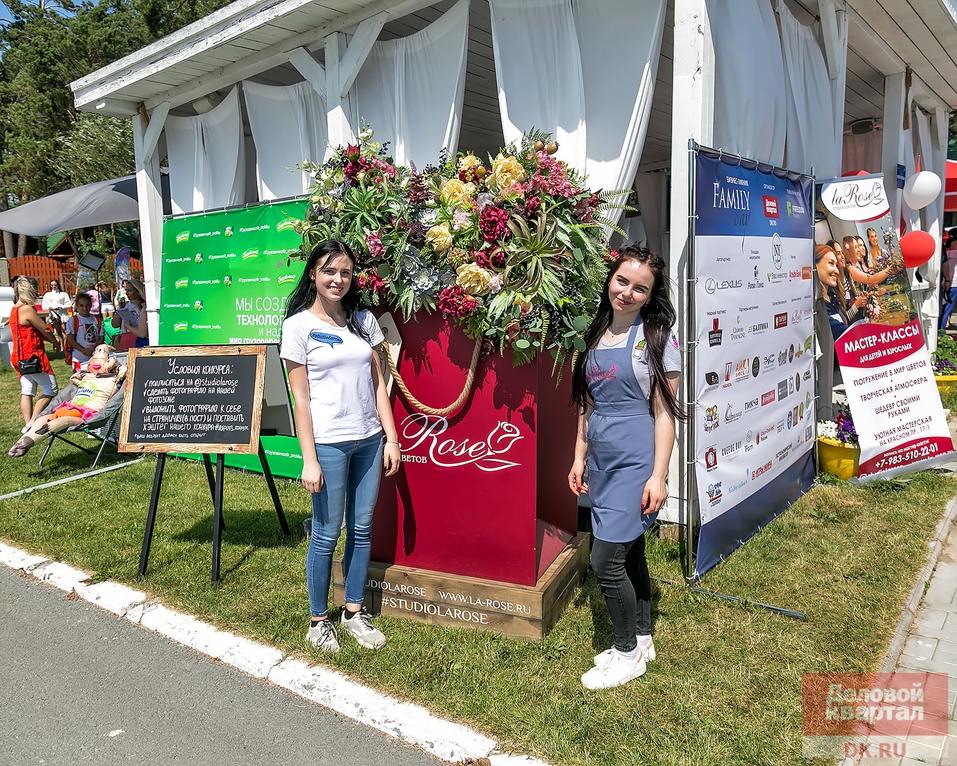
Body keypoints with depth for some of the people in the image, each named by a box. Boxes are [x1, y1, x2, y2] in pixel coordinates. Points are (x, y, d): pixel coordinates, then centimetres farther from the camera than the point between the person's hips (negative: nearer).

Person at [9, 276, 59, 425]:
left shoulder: (14, 309, 14)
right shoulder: (27, 309, -15)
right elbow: (45, 331, -9)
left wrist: (50, 339, 6)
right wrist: (55, 342, 10)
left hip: (21, 359, 9)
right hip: (33, 357, -9)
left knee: (26, 393, 6)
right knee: (50, 390, -2)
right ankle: (33, 422, -5)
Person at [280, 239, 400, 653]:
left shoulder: (364, 320, 8)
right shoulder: (299, 325, -5)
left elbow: (378, 383, 9)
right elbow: (300, 397, -7)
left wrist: (391, 439, 4)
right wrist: (309, 460, -10)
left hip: (369, 440, 5)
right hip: (329, 444, -4)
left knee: (362, 529, 12)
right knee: (327, 534, 4)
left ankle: (354, 611, 28)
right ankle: (318, 620, 22)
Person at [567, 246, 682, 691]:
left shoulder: (655, 337, -8)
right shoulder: (597, 334, 10)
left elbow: (664, 413, -10)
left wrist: (658, 476, -14)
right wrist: (580, 457, 13)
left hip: (636, 462, -6)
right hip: (602, 461, 7)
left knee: (606, 560, -5)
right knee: (629, 553, 17)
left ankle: (628, 653, 16)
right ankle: (641, 639, 33)